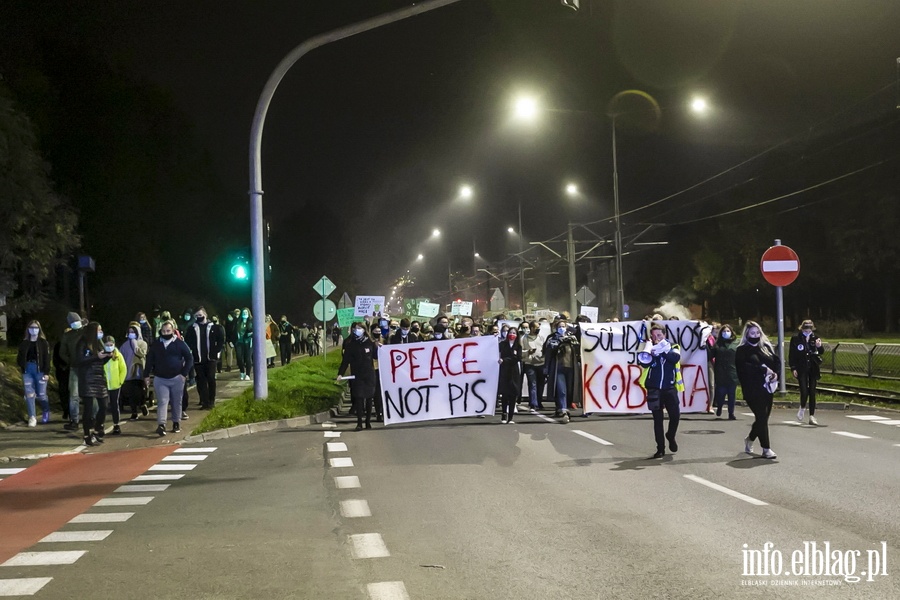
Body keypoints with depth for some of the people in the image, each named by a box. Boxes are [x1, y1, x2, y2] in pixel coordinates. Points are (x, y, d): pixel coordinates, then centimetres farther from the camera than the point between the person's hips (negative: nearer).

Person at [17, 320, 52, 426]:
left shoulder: (44, 342, 1)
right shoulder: (24, 343, 10)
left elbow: (47, 358, -4)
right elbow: (20, 358, 15)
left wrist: (46, 373, -10)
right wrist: (22, 365, -6)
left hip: (40, 370, -3)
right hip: (27, 371, 3)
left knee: (41, 394, 1)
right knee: (29, 394, -2)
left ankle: (46, 412, 28)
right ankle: (32, 417, 3)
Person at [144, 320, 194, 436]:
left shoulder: (180, 343, -3)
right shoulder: (155, 345, 4)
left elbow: (189, 358, -1)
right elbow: (149, 360, 9)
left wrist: (184, 373, -8)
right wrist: (146, 375, 4)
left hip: (176, 378, -1)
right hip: (160, 379, 1)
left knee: (176, 402, 9)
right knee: (162, 402, -9)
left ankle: (176, 423, 22)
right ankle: (161, 425, -19)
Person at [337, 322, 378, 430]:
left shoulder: (369, 342, 4)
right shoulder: (350, 344, 1)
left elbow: (376, 355, 11)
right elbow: (345, 360, -1)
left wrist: (379, 348, -8)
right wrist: (340, 373, -10)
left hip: (369, 374, 1)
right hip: (357, 376, -1)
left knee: (369, 398, 5)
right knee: (359, 398, -6)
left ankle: (368, 421, 15)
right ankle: (359, 423, -4)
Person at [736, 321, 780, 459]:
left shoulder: (766, 347, 14)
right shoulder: (742, 350, -3)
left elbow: (777, 360, 12)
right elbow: (744, 367, -17)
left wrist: (775, 373, -8)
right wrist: (763, 370, -20)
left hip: (767, 388, 6)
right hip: (752, 389, -6)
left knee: (764, 417, 11)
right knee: (761, 416, -11)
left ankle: (750, 439, 37)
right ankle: (766, 449, -5)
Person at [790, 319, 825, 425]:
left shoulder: (815, 338, 3)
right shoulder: (795, 339, -4)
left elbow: (822, 352, -2)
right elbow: (791, 355, -1)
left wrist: (819, 346, -24)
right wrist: (793, 368, -7)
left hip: (813, 369, 2)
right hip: (801, 369, -2)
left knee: (812, 392, 4)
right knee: (804, 391, -11)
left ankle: (812, 416, 9)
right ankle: (802, 408, 20)